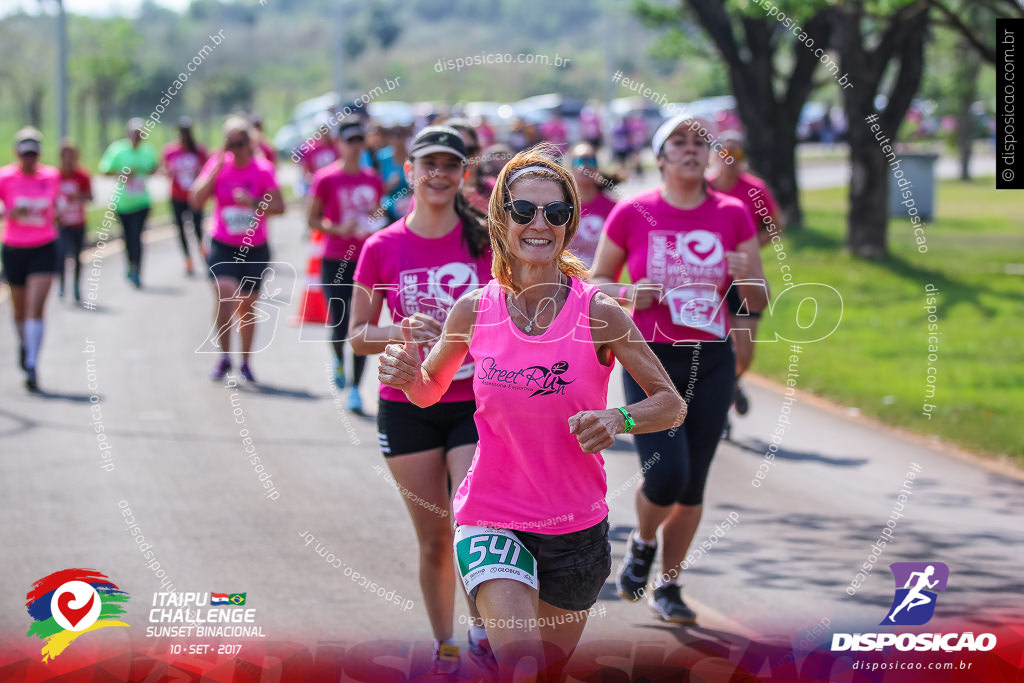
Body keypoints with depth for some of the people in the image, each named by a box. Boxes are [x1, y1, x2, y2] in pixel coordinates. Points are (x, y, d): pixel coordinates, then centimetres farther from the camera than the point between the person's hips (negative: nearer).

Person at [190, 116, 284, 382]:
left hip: (255, 249, 1)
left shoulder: (263, 169, -6)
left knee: (248, 305, 11)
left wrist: (254, 202, -27)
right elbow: (196, 200, -12)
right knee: (225, 295, -22)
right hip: (223, 247, -1)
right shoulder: (217, 165, -3)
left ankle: (245, 362, 26)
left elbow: (279, 207, -10)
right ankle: (224, 357, -13)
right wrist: (216, 169, -18)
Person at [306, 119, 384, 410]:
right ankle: (338, 359, 29)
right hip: (335, 262, -3)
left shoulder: (373, 180, 8)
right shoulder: (326, 178, -4)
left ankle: (355, 389, 9)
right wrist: (339, 229, -15)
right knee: (339, 327, -7)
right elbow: (312, 219, -1)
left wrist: (375, 222, 0)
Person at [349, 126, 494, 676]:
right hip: (408, 407, 1)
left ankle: (483, 631, 10)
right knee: (434, 540, 7)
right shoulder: (382, 248, -1)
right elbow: (358, 336, 3)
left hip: (477, 405, -1)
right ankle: (444, 647, 23)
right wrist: (400, 332, -16)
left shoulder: (485, 241, -2)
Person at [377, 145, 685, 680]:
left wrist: (618, 420, -23)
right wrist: (409, 376, -10)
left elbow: (671, 404, -3)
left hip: (576, 528, 1)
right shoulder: (473, 311, -5)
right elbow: (430, 392, 13)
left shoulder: (598, 312, -10)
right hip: (491, 519, -1)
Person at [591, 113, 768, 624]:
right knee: (665, 477, -15)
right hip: (651, 362, -2)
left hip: (712, 362, 3)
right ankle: (642, 544, 17)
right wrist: (630, 294, -14)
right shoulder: (632, 213, -3)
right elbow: (597, 281, 7)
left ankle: (668, 586, 23)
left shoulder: (733, 215, 2)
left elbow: (759, 303, 5)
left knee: (693, 486, 5)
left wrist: (746, 278, -18)